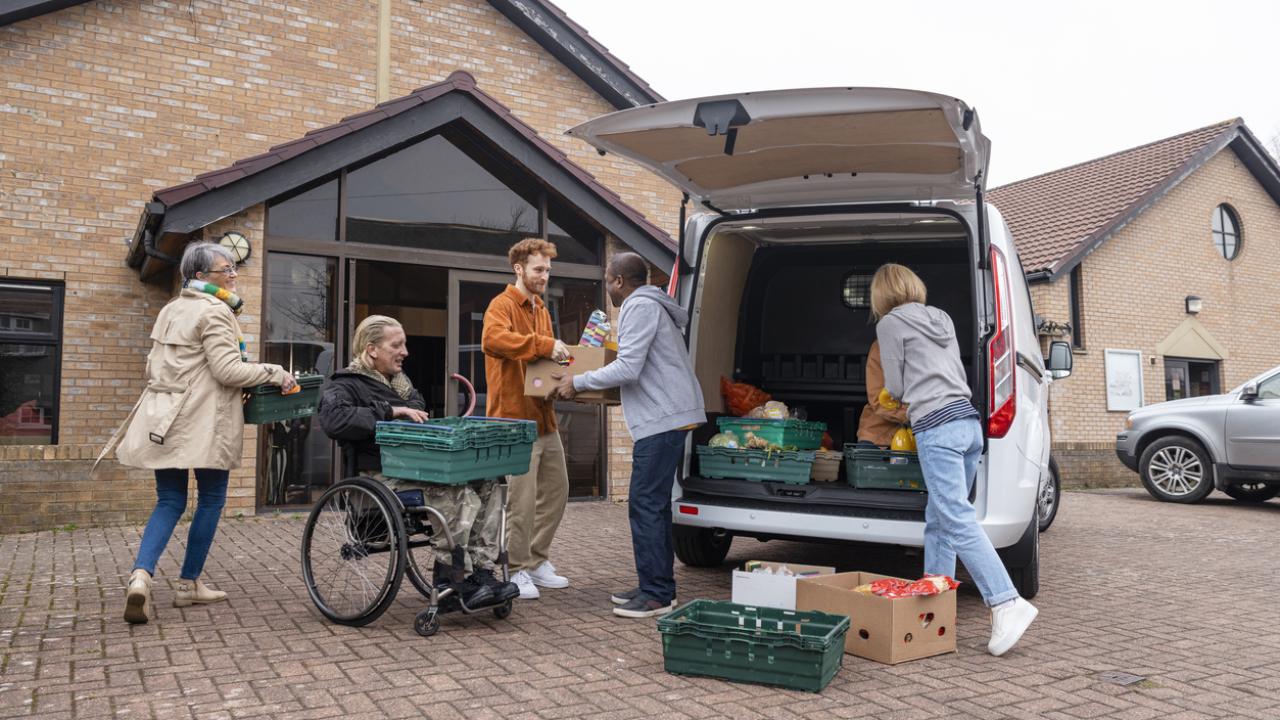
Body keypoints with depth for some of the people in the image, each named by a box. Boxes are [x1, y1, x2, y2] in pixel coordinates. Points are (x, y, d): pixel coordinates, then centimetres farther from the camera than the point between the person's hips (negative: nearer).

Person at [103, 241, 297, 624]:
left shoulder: (169, 310, 18)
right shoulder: (215, 311, -10)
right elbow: (227, 370, -17)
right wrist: (272, 372, -8)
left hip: (165, 418, 8)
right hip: (202, 421, -8)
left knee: (169, 501, 9)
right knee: (211, 499, 6)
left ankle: (141, 575, -11)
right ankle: (189, 584, 12)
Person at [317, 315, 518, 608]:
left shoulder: (400, 381, 26)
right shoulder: (345, 384, 1)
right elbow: (333, 419, -21)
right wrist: (391, 411, -20)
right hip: (383, 474, -8)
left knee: (488, 486, -14)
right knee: (457, 496, -31)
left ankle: (481, 572, -15)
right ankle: (456, 580, -20)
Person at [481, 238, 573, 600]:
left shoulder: (541, 309, 20)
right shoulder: (502, 305, -8)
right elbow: (492, 339, -30)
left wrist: (559, 359, 7)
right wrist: (545, 345, -32)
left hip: (544, 417, 9)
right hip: (515, 418, -9)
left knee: (556, 489, 14)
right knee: (522, 499, -6)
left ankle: (538, 560, 27)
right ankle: (516, 570, 9)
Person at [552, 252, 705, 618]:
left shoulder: (640, 307, -10)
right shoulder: (653, 306, 22)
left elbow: (628, 370, -19)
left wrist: (578, 383, -9)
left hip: (662, 420, -11)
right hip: (671, 417, 11)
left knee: (645, 504, -8)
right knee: (654, 503, 15)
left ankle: (657, 595, -4)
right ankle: (657, 585, 22)